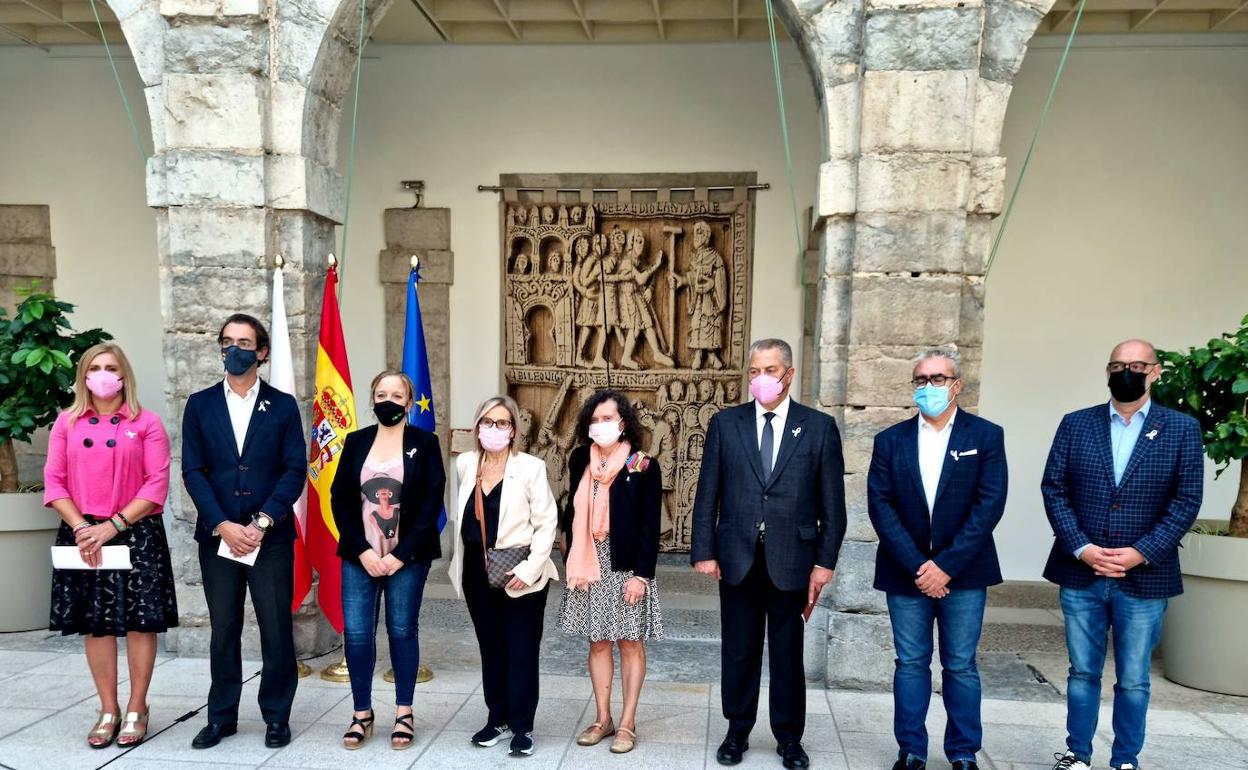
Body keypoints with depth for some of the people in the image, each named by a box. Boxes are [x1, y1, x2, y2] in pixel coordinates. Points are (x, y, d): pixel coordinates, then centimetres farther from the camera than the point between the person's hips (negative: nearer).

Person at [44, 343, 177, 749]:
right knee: (94, 623, 8)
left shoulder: (146, 423, -1)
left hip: (136, 536, -2)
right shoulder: (67, 422, 8)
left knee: (139, 621, 1)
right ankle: (108, 710, 20)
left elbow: (157, 484, -7)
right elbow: (54, 481, 3)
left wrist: (114, 525, -15)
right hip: (83, 536, 3)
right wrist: (81, 527, -10)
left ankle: (136, 708, 15)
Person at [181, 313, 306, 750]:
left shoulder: (283, 405, 3)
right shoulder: (200, 405, 7)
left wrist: (262, 522, -12)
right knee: (223, 631, 9)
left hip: (271, 536, -1)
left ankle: (277, 716, 16)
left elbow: (295, 470, -2)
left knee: (277, 630, 2)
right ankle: (222, 716, 22)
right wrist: (222, 525, -10)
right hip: (217, 535, 1)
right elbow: (193, 471, 1)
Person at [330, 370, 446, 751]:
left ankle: (404, 713, 18)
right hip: (360, 557, 2)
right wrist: (362, 550, -9)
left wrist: (400, 554, -12)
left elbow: (432, 503, -6)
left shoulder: (425, 443, -1)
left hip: (407, 558, -2)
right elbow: (339, 499, 3)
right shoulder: (356, 442, 6)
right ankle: (362, 714, 16)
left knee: (403, 631, 6)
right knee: (355, 633, 1)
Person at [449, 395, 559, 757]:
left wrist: (529, 569, -18)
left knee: (521, 652, 2)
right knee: (490, 649, 15)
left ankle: (522, 726, 14)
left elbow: (546, 523, -10)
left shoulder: (530, 467, -10)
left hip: (520, 574, -4)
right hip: (478, 574, 5)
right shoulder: (465, 464, 5)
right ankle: (497, 719, 28)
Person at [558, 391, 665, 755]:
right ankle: (603, 718, 22)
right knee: (598, 642, 11)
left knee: (630, 642, 5)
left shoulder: (643, 466, -8)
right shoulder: (580, 462, 5)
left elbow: (650, 526, -8)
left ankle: (628, 724, 14)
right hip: (588, 564, 4)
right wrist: (572, 561, 0)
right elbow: (572, 515, 8)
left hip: (627, 566, -4)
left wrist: (641, 573, -13)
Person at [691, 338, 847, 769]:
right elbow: (707, 494, 3)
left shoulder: (819, 427, 0)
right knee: (739, 651, 11)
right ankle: (737, 732, 27)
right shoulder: (725, 424, 3)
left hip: (791, 559, -1)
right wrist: (704, 551, -2)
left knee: (788, 652, 10)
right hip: (737, 557, 1)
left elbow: (832, 502, 0)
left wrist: (824, 561, -3)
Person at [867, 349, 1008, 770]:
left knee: (960, 666, 7)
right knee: (910, 664, 8)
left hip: (964, 573, -1)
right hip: (906, 573, 1)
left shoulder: (986, 436, 0)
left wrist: (947, 565, -14)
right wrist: (917, 566, -12)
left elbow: (989, 504, -8)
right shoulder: (890, 440, 4)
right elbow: (880, 506, -3)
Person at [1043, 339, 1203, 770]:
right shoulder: (1075, 424, 4)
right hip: (1080, 574, 1)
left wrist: (1142, 553, -13)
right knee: (1082, 672, 13)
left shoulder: (1182, 429, 1)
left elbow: (1187, 501, -3)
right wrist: (1081, 547, -11)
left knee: (1133, 681, 9)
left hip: (1144, 578, -1)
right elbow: (1054, 489, 1)